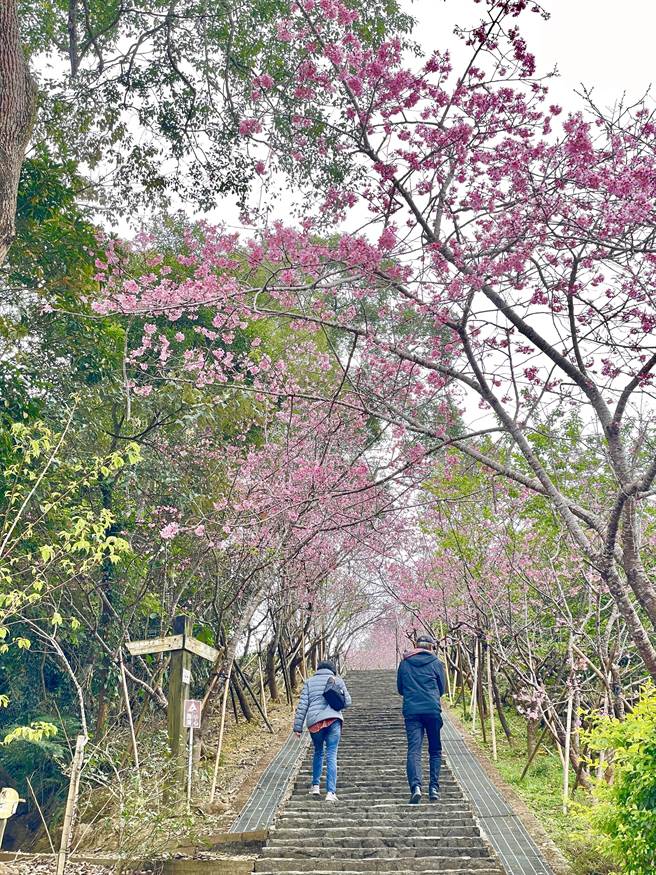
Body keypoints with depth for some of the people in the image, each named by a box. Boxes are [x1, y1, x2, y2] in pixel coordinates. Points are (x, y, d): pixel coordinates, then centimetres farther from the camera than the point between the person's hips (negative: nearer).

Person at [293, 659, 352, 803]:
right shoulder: (337, 680, 10)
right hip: (333, 720, -2)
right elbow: (347, 702, 8)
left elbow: (302, 705, 6)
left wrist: (298, 727, 7)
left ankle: (315, 786, 23)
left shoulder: (309, 682, 13)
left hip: (314, 721, 2)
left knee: (318, 753, 22)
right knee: (331, 756, -1)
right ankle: (331, 792, -7)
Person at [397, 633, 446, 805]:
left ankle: (416, 786, -23)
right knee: (435, 750, 13)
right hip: (432, 711, 0)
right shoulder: (436, 663, 4)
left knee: (414, 750, -4)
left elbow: (400, 689, 16)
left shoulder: (404, 663, 8)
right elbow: (442, 689, 12)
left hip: (411, 711, 1)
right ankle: (434, 788, 8)